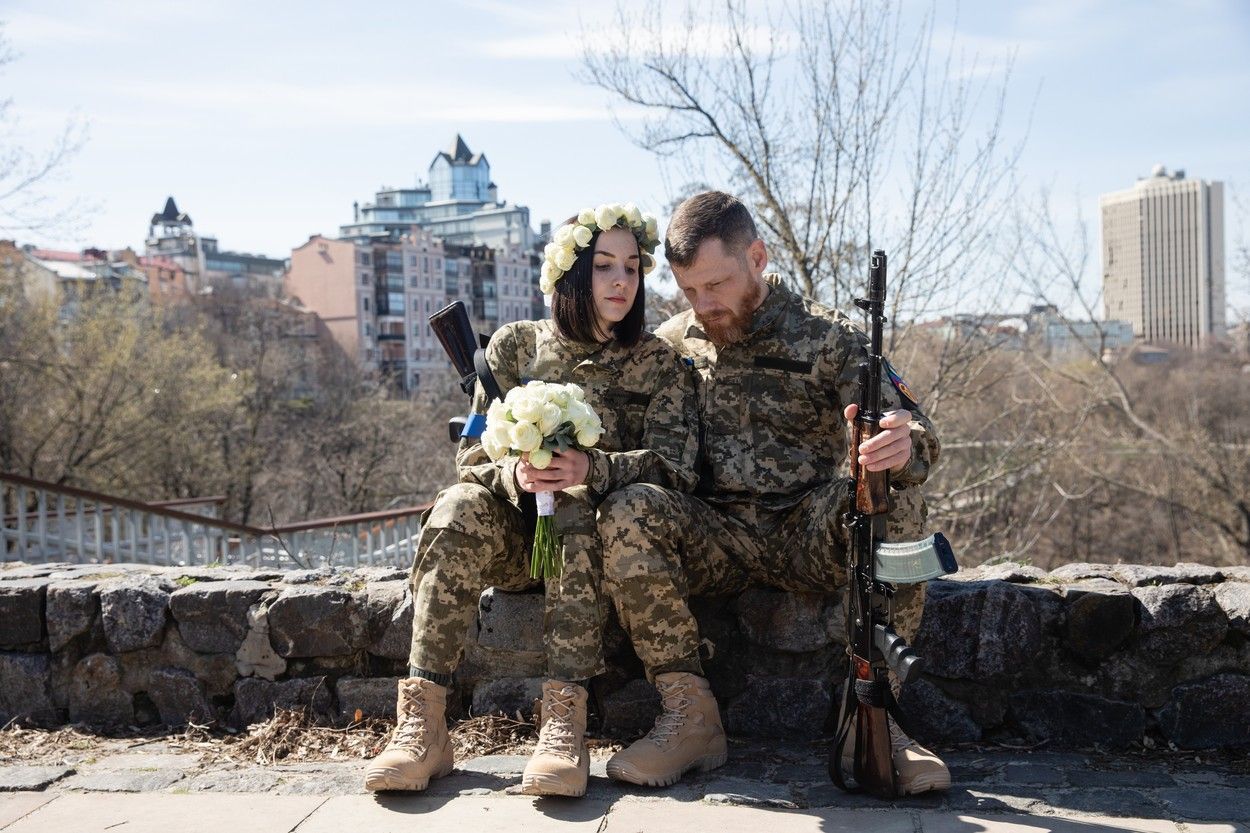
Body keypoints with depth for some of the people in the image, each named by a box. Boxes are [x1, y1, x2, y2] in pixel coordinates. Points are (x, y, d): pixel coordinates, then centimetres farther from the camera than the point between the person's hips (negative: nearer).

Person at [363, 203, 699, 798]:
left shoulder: (658, 361, 1)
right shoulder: (515, 345, 4)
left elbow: (676, 466, -11)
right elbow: (472, 458, -1)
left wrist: (590, 469, -30)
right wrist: (516, 473, -25)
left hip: (596, 533, -1)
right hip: (516, 534, 2)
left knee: (576, 513, -34)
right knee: (460, 506, -29)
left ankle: (565, 721, -45)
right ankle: (422, 723, -36)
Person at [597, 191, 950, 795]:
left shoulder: (828, 338, 2)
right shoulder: (670, 346, 10)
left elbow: (909, 436, -9)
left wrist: (905, 445, -36)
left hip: (809, 537, -1)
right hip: (714, 538, 1)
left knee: (892, 492, -31)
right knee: (628, 511, -28)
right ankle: (690, 716, -22)